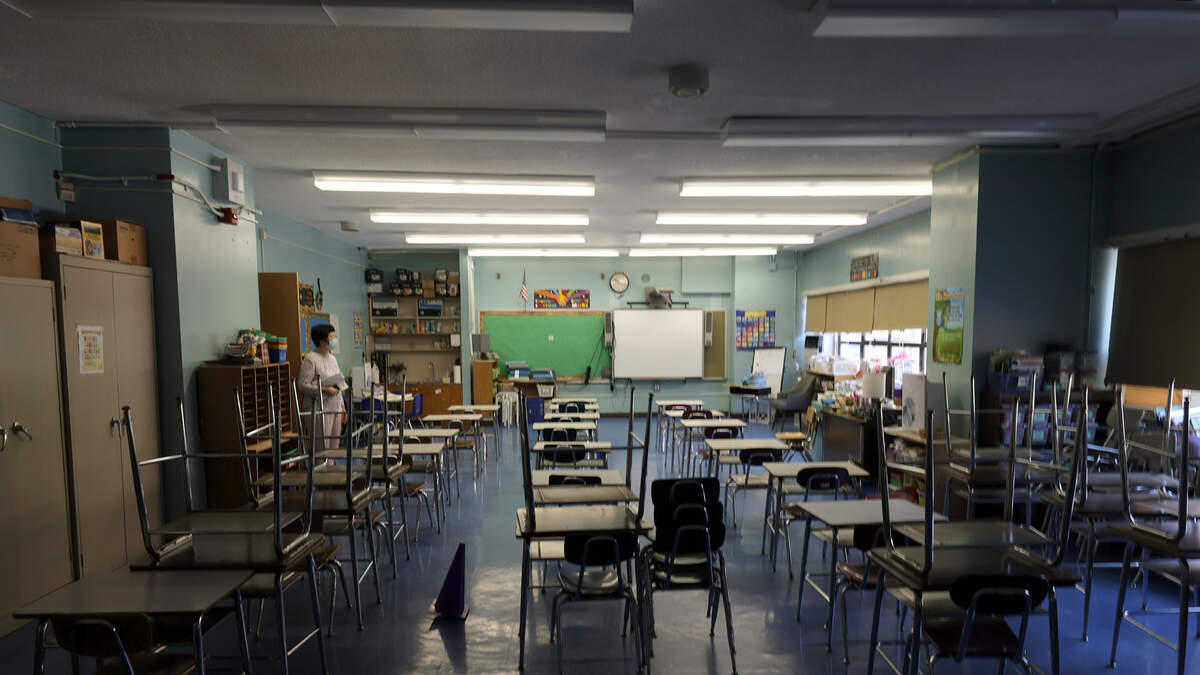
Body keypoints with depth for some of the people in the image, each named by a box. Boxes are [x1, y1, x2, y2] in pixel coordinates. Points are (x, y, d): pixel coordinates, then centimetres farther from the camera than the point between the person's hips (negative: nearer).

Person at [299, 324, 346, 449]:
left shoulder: (332, 358, 15)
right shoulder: (310, 359, -9)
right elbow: (303, 385, -15)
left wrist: (342, 405, 16)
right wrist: (325, 390, -23)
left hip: (336, 408, 8)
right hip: (320, 409, -8)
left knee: (334, 447, 8)